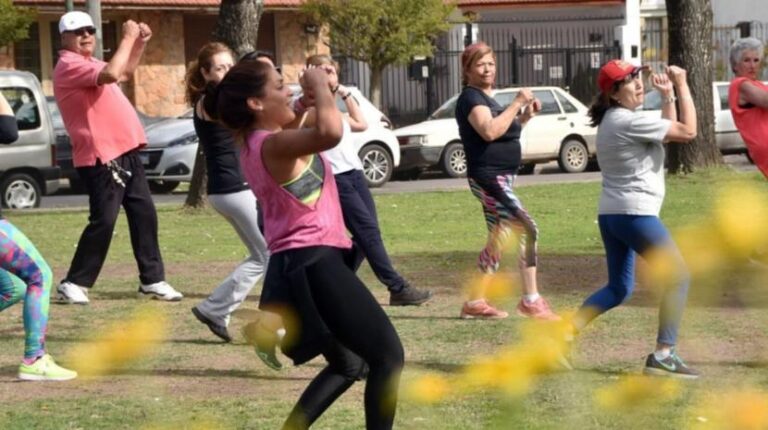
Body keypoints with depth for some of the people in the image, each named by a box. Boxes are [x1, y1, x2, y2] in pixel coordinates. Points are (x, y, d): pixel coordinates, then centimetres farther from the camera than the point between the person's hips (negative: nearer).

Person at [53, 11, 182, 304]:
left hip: (125, 152, 10)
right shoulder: (69, 65, -14)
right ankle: (74, 284, -1)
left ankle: (152, 279, 16)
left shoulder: (90, 63, 19)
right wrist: (127, 38, -18)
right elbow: (111, 74, -29)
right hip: (101, 158, -10)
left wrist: (140, 43, 22)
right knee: (103, 221, -10)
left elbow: (125, 73, 36)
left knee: (144, 214, 9)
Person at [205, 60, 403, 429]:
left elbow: (307, 136, 37)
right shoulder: (273, 145, -17)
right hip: (314, 264, -10)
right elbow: (330, 133, -38)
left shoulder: (256, 145, 13)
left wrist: (309, 100, 18)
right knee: (388, 355, -4)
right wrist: (319, 85, -20)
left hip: (296, 265, 10)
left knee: (347, 365, 23)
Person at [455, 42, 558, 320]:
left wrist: (525, 116, 12)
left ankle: (475, 302, 15)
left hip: (500, 178, 11)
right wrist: (517, 103, -23)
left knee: (497, 242, 12)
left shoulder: (485, 98, 19)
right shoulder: (471, 97, -11)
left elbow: (503, 131, 28)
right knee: (527, 229, -17)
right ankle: (531, 301, -16)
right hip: (487, 177, -11)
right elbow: (490, 132, -27)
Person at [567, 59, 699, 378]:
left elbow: (668, 132, 23)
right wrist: (682, 87, -8)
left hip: (611, 214, 10)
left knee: (619, 288, 19)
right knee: (678, 277, -2)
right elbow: (687, 132, -15)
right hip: (635, 213, -10)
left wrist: (668, 97, 14)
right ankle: (663, 355, -6)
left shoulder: (612, 121, 13)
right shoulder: (629, 122, -16)